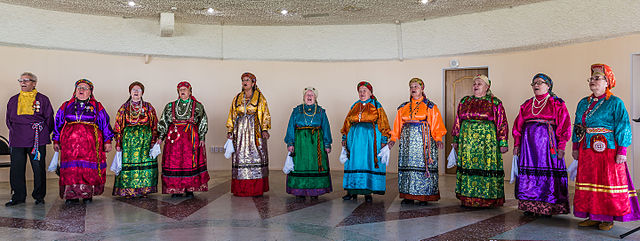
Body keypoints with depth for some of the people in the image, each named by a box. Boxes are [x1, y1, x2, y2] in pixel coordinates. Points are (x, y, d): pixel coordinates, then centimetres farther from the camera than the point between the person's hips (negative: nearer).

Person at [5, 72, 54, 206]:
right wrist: (14, 132, 13)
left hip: (37, 140, -3)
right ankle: (18, 197, 14)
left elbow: (49, 118, 7)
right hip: (17, 140, 3)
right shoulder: (13, 100, 16)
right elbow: (8, 119, 23)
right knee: (16, 169, 3)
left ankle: (39, 196, 10)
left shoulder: (42, 99, 6)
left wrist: (43, 133, 4)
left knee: (39, 168, -1)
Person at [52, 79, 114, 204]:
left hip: (90, 143, -1)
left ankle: (88, 194, 4)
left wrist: (107, 141, 1)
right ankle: (71, 195, 2)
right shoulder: (66, 106, 17)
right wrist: (56, 141, 13)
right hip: (70, 141, 2)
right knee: (71, 169, -3)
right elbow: (58, 123, 18)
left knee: (89, 169, -4)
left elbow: (105, 124, 8)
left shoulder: (97, 106, 11)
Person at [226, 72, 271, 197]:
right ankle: (240, 188, 5)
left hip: (255, 132, -3)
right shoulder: (237, 98, 15)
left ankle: (257, 189, -1)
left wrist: (265, 129, -12)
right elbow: (232, 115, 16)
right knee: (240, 157, -1)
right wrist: (230, 131, 6)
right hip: (240, 132, 3)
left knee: (256, 157, -6)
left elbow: (265, 115, 0)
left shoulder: (260, 98, 5)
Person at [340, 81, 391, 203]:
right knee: (354, 163, 2)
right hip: (355, 137, 3)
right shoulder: (354, 107, 16)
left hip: (371, 138, -3)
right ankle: (352, 191, 7)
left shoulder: (376, 106, 5)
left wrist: (384, 140, -7)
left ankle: (368, 192, 0)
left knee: (369, 163, -5)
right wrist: (344, 138, 12)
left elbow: (383, 123, 1)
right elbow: (347, 123, 19)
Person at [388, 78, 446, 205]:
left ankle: (424, 196, 1)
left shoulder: (430, 106, 4)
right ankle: (408, 195, 9)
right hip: (407, 140, 4)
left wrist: (438, 139, -13)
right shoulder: (404, 107, 15)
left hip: (424, 140, -3)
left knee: (423, 165, -6)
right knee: (407, 166, 3)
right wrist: (393, 139, 5)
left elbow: (436, 124, -1)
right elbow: (397, 124, 14)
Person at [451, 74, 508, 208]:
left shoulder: (495, 103, 3)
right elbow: (458, 122, 15)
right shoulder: (465, 101, 14)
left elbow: (502, 123, -1)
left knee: (487, 167, -4)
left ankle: (487, 199, 5)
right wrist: (455, 140, 12)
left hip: (487, 141, -3)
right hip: (467, 140, 4)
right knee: (467, 167, 3)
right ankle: (468, 198, 11)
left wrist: (503, 143, -7)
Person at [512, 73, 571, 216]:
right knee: (529, 172, 2)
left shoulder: (557, 104, 4)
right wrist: (516, 144, 8)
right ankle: (530, 206, 9)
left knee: (548, 172, -4)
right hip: (528, 143, 4)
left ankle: (548, 207, 4)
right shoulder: (527, 104, 16)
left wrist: (561, 147, -10)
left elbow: (564, 125, -2)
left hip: (548, 143, -4)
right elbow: (518, 125, 15)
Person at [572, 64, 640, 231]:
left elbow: (622, 128, -8)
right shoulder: (583, 103, 13)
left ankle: (608, 218, 9)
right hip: (587, 151, 6)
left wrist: (622, 152, -14)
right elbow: (577, 127, 15)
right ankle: (593, 216, 16)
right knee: (588, 181, 7)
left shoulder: (615, 103, -4)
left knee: (608, 182, 0)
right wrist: (575, 147, 11)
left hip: (607, 149, -6)